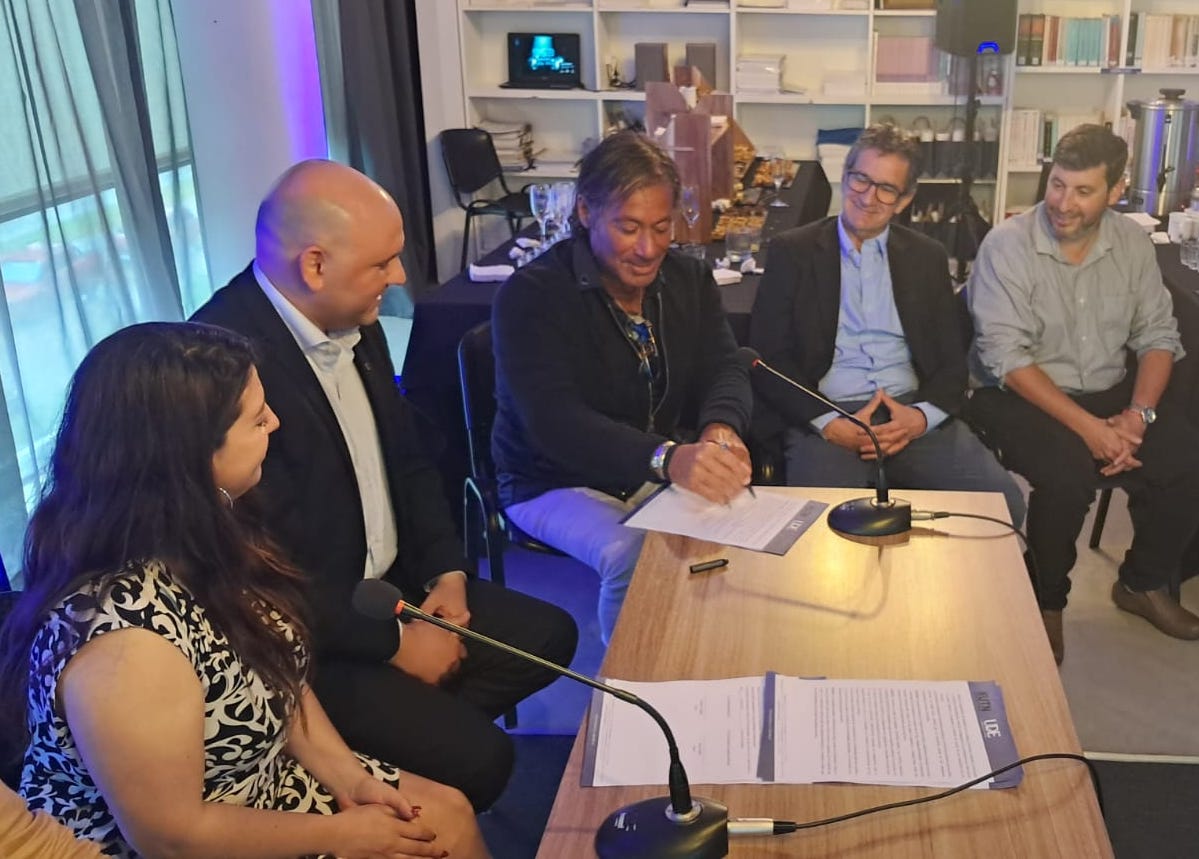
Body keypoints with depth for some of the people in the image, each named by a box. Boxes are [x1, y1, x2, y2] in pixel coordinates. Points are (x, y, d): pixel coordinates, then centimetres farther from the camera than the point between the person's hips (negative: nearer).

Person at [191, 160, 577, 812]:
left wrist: (446, 570, 0)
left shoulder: (355, 320, 0)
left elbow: (407, 458, 13)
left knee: (549, 636, 9)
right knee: (475, 758, -16)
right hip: (302, 637, -9)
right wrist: (394, 642, -16)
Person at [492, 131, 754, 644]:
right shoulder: (531, 295, -18)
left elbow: (723, 370, -5)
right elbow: (553, 421, -30)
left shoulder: (689, 280, 3)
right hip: (559, 485, -5)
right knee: (635, 561, -32)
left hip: (668, 474, 5)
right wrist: (667, 458, -47)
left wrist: (721, 429, -32)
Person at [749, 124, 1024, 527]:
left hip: (912, 415, 4)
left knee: (1003, 502, -19)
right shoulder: (793, 251, 6)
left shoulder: (927, 256, 15)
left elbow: (952, 359, 12)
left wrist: (922, 416, -10)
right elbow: (768, 357, 0)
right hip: (824, 417, -3)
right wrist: (829, 424, -14)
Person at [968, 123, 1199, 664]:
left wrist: (1137, 415, -16)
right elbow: (1007, 358, -20)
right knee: (1069, 473, -31)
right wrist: (1086, 426, -26)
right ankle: (1046, 601, -3)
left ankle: (1143, 584, 12)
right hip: (1022, 396, -5)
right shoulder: (1007, 246, -14)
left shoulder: (1131, 242, 1)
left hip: (1110, 392, 5)